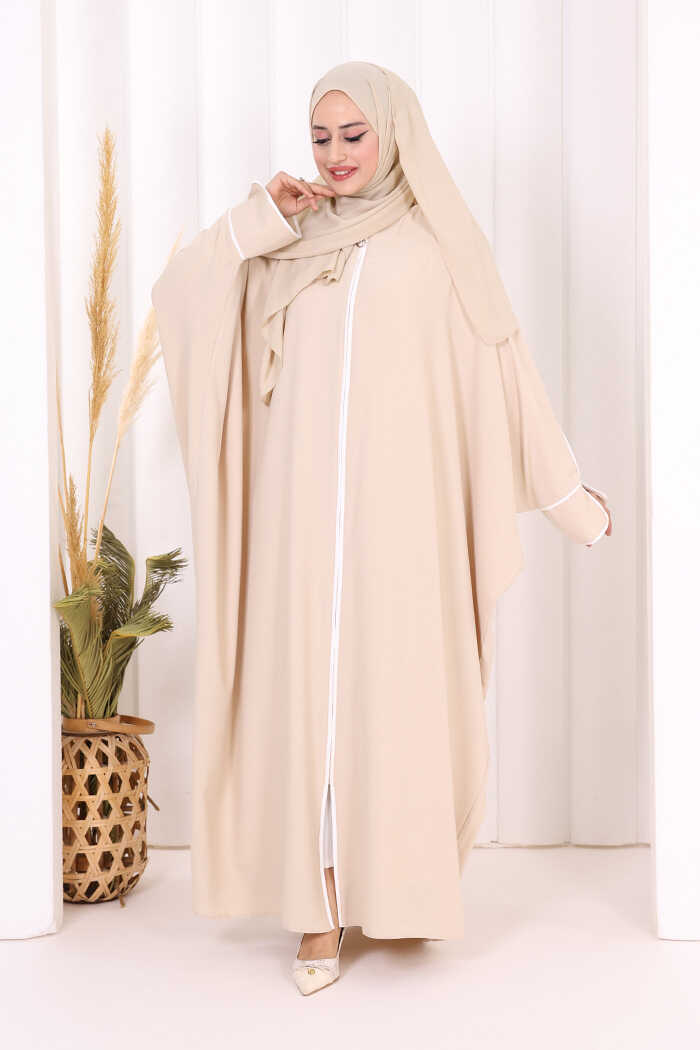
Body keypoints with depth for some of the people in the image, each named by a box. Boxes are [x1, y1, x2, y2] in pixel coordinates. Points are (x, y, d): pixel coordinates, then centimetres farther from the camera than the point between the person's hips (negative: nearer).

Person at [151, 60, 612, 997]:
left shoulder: (441, 244, 5)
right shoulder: (287, 247, 12)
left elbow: (503, 367, 6)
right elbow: (179, 296, 5)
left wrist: (569, 495, 7)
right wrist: (261, 218, -4)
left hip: (401, 505, -2)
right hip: (303, 506, 2)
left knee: (398, 687, 0)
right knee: (307, 686, 0)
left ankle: (401, 881, 16)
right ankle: (321, 907, 7)